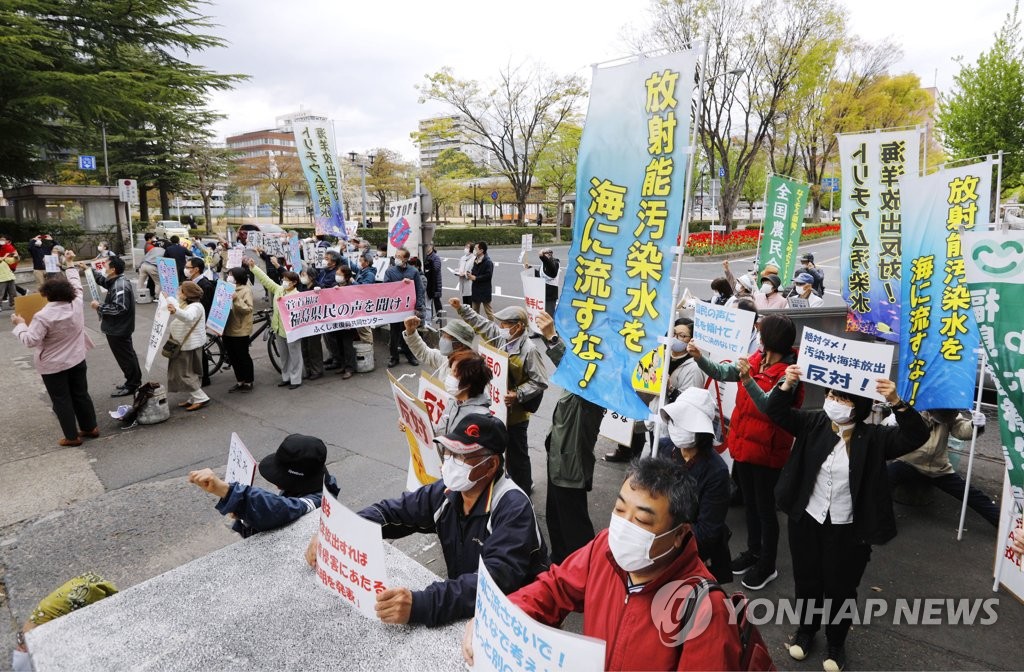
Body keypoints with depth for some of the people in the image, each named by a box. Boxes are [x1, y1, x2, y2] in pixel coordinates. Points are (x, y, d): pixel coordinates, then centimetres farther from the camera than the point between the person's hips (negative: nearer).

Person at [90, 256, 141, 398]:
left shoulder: (120, 286, -25)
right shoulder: (117, 281, 7)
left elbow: (119, 308, -31)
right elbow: (102, 279, 27)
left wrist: (99, 307, -21)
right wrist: (88, 269, 21)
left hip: (118, 330, -10)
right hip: (118, 328, 10)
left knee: (125, 357, 1)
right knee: (127, 355, 18)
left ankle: (132, 386, 11)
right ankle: (134, 382, 29)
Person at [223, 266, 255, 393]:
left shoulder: (246, 290, -11)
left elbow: (248, 309, -22)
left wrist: (237, 300, -32)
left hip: (240, 330, -8)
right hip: (227, 329, 8)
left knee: (243, 357, 2)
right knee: (232, 357, 13)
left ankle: (248, 382, 15)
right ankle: (239, 381, 24)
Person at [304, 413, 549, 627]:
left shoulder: (513, 509, -25)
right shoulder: (447, 492, -6)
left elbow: (498, 578, -37)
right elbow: (390, 512, 3)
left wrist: (421, 604, -48)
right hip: (464, 609, 6)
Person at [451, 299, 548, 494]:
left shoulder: (529, 350, -23)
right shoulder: (503, 338, -1)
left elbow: (540, 382, -21)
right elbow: (483, 324, 10)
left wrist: (518, 395, -29)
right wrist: (462, 308, 5)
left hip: (515, 413, -7)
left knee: (517, 453, 10)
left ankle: (523, 490, 30)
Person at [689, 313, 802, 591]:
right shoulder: (756, 359, 1)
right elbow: (722, 373, 2)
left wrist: (748, 380, -45)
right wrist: (700, 358, -13)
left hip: (766, 449, -7)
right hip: (743, 442, 7)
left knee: (765, 507, 7)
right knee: (749, 501, 21)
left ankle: (767, 566, 24)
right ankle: (753, 551, 39)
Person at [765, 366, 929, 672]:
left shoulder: (873, 437, -12)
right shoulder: (814, 423, -6)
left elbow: (917, 436, -23)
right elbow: (776, 411, -9)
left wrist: (896, 402, -39)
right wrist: (787, 384, -28)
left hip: (848, 530, -2)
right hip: (806, 521, 2)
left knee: (840, 588, 14)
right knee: (806, 580, 19)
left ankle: (836, 642, 39)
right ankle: (806, 629, 44)